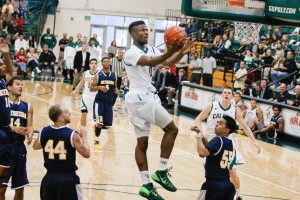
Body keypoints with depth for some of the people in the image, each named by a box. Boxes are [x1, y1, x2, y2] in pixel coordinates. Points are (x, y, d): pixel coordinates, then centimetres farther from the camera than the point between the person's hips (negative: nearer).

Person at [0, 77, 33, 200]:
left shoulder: (27, 107, 11)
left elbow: (29, 126, 4)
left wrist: (30, 136, -17)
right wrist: (13, 128, -30)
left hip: (20, 147, 4)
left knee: (20, 187, 10)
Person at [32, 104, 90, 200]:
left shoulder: (43, 132, -3)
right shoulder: (72, 135, -16)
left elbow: (35, 147, 18)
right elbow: (86, 154, -8)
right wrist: (84, 136, 4)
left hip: (49, 179, 5)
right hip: (68, 179, -5)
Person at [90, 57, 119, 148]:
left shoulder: (113, 75, 8)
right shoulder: (98, 75, -2)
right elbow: (91, 88, -4)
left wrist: (116, 90, -5)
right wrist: (99, 87, -22)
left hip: (109, 102, 4)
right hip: (99, 101, -4)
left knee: (108, 125, 5)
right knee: (100, 122, -14)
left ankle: (96, 127, 36)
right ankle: (96, 140, 6)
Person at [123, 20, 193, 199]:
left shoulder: (151, 49, 14)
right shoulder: (132, 52, -12)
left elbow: (168, 62, 3)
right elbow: (150, 62, -30)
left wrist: (181, 53, -17)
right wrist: (170, 52, -45)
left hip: (147, 97, 9)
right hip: (141, 97, -9)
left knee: (142, 142, 7)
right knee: (172, 129, -5)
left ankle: (146, 185, 7)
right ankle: (161, 172, -2)